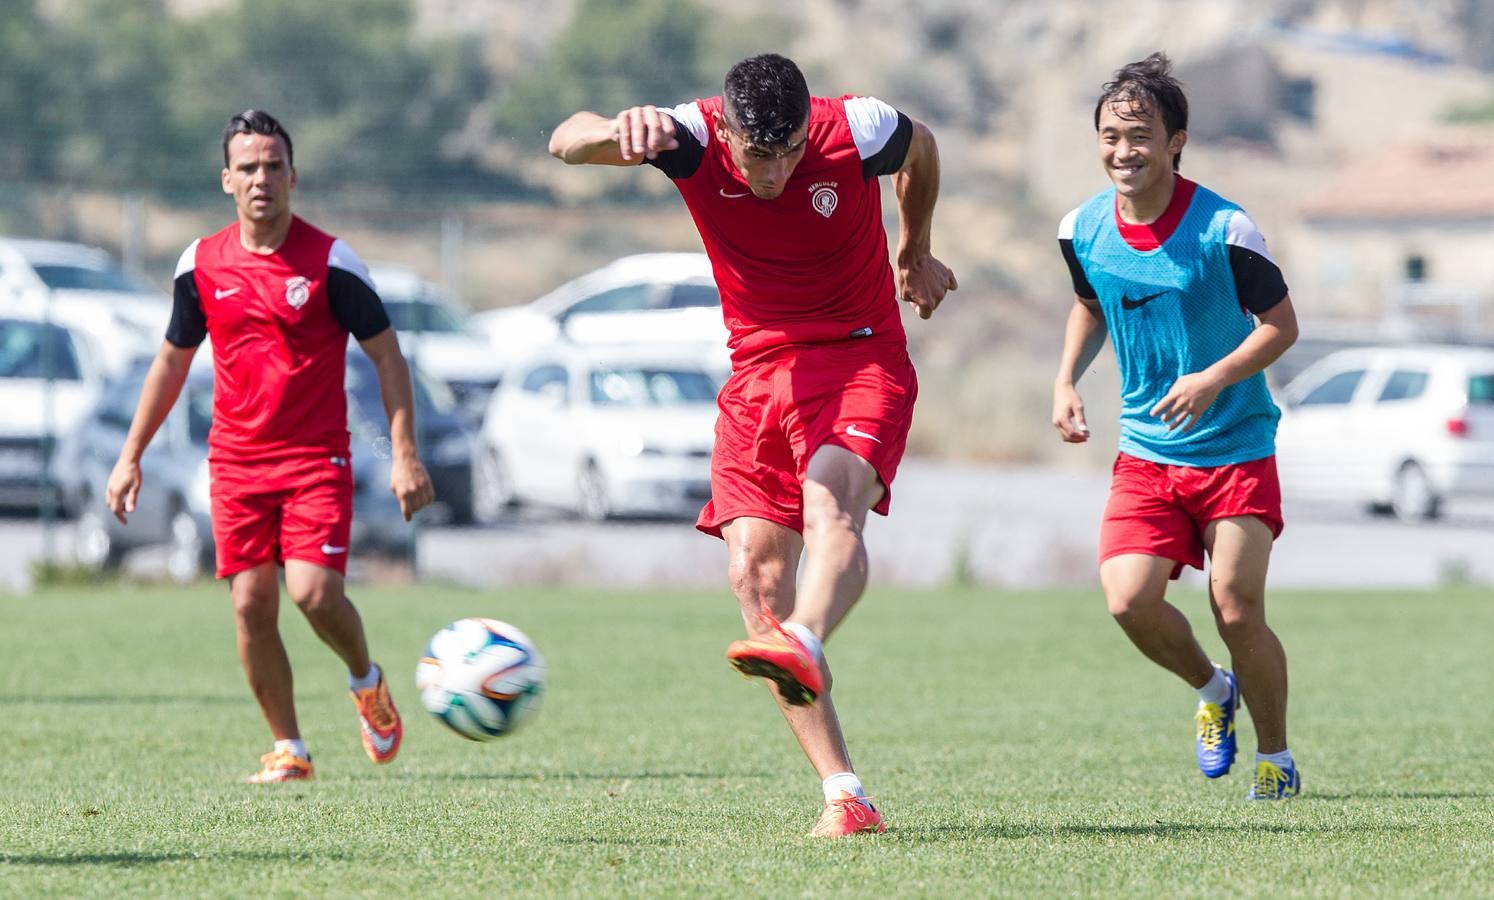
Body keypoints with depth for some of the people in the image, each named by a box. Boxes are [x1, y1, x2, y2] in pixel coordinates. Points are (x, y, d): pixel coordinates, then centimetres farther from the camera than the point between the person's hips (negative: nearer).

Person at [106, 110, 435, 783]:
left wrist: (404, 454, -10)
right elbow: (173, 360, 16)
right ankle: (287, 748, 11)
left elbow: (386, 355, -2)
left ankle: (366, 681, 16)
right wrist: (130, 456, 15)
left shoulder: (330, 260, -6)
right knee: (251, 607, -2)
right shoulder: (201, 264, 4)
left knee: (315, 593, -16)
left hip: (317, 458, -3)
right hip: (235, 461, 3)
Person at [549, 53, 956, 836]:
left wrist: (915, 255, 25)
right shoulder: (692, 140, -13)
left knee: (831, 500, -33)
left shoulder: (857, 131, -14)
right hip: (757, 369, 3)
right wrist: (619, 130, -50)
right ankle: (843, 794, -11)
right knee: (753, 569, -10)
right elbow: (566, 143, -27)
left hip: (861, 356, -3)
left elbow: (922, 149, 11)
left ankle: (802, 646, -62)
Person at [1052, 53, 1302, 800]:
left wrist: (1213, 379, -22)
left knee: (1236, 610, -9)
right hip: (1145, 451, 4)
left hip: (1235, 449, -4)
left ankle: (1276, 759, 14)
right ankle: (1212, 690, 19)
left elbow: (1280, 325, -8)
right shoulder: (1083, 230, -2)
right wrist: (1066, 381, 4)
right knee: (1129, 601, -13)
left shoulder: (1222, 229, -16)